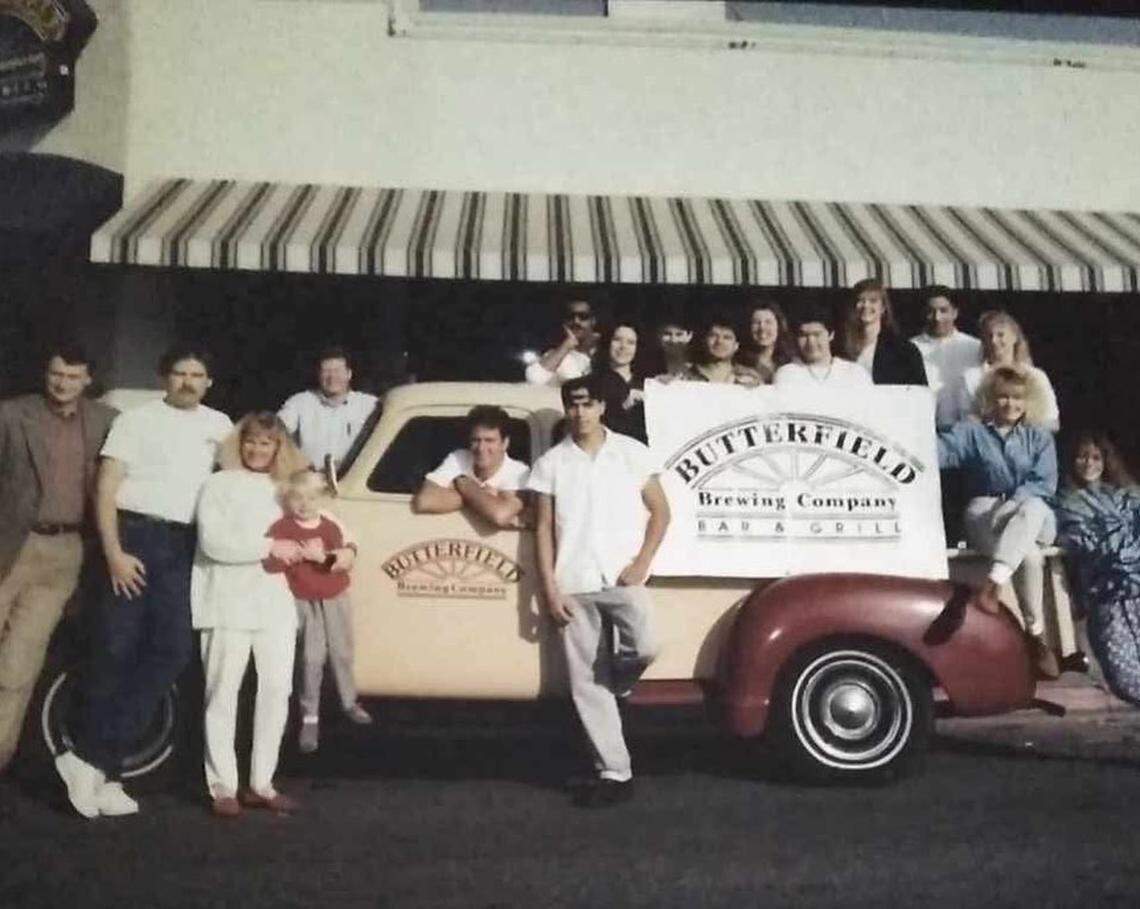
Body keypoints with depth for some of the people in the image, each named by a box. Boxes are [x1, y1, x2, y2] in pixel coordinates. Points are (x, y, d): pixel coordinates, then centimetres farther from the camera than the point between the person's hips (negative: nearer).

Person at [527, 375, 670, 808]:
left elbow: (660, 512, 7)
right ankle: (614, 773, 12)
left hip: (622, 579, -1)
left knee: (644, 648, -25)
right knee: (585, 683, 2)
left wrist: (642, 562, -7)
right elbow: (544, 529, 5)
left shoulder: (632, 452, 4)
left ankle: (613, 681, 10)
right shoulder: (551, 462, 6)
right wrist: (549, 589, -3)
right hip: (573, 585, 1)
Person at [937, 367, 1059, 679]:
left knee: (1032, 507, -39)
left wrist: (1012, 503, -16)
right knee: (1029, 556, -34)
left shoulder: (1039, 437, 15)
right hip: (985, 519, -1)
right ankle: (1036, 636, -26)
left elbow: (1046, 484, 1)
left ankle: (991, 584, -46)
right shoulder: (971, 432, 10)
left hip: (1036, 522, 1)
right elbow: (939, 449, -10)